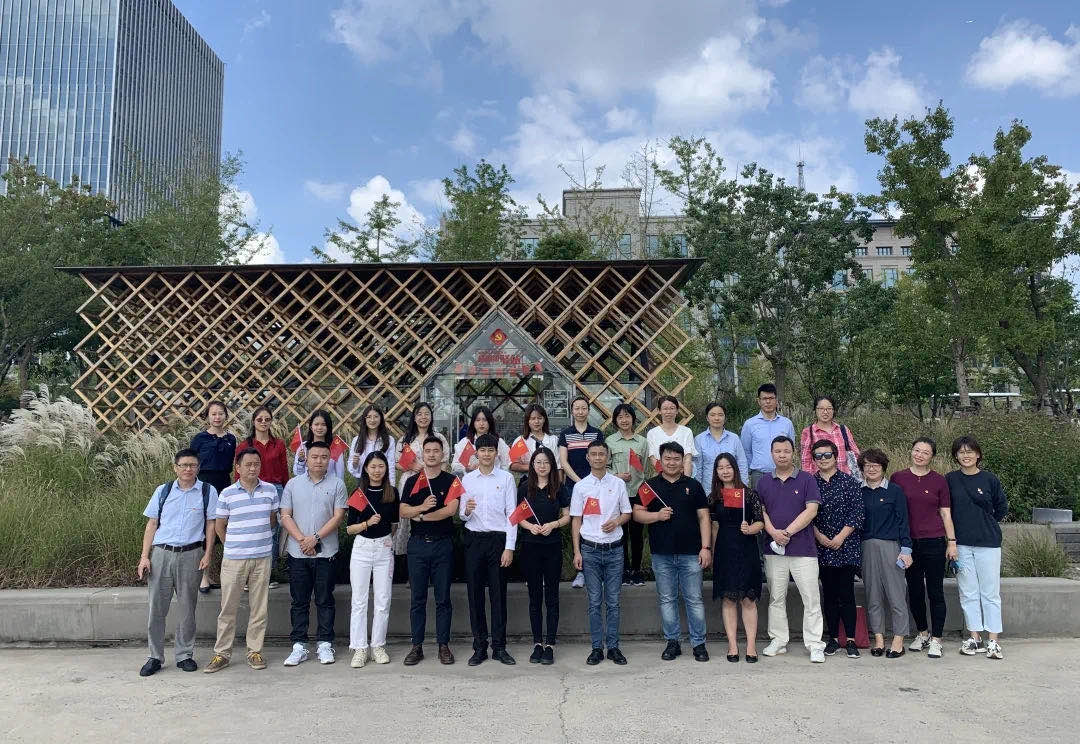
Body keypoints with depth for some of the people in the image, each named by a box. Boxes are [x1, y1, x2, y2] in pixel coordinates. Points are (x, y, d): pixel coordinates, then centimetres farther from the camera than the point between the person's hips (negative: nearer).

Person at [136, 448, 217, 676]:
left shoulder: (208, 492, 4)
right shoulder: (163, 491, 8)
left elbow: (211, 524, 3)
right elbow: (151, 524, 8)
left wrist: (207, 554, -5)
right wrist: (144, 557, 2)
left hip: (191, 555, -1)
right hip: (161, 553, 1)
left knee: (187, 608, 6)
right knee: (156, 607, 3)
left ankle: (184, 655, 18)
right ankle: (155, 656, 16)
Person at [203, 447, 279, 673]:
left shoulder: (270, 491, 3)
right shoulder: (227, 494, -3)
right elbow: (219, 526, 6)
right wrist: (233, 546, 10)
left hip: (262, 557, 2)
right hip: (234, 559, -2)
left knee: (259, 608, 7)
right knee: (228, 608, 4)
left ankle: (255, 651, 18)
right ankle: (222, 653, 15)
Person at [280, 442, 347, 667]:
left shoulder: (337, 484, 2)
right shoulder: (293, 484, 7)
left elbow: (338, 516, -4)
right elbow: (285, 516, 2)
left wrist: (315, 537, -13)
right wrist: (302, 539, -10)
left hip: (325, 553, -1)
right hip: (297, 553, 2)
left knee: (325, 600, 6)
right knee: (299, 601, 8)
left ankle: (325, 644, 16)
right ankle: (299, 646, 16)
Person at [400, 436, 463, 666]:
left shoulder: (451, 481, 1)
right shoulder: (412, 481, 8)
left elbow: (451, 509, -12)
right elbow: (402, 511, -1)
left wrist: (421, 516, -8)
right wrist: (423, 507, -20)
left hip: (443, 544, -2)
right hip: (418, 544, 2)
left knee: (443, 598, 4)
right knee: (417, 598, 6)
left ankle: (443, 645, 13)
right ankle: (417, 646, 13)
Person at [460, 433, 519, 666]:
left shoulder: (506, 478, 2)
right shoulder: (467, 479, 8)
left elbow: (512, 514, -2)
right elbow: (462, 516, 9)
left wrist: (509, 548, -8)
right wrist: (466, 511, -16)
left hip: (498, 539, -2)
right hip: (474, 539, 2)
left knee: (498, 594, 3)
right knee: (475, 594, 5)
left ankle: (499, 647, 13)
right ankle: (479, 647, 15)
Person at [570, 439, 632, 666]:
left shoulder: (618, 484, 5)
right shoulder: (580, 486, 2)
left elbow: (627, 513, 11)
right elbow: (576, 521, 4)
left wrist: (616, 521, -12)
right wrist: (577, 552, -2)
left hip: (614, 549, 1)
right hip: (590, 549, 0)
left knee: (613, 602, 5)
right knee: (594, 602, 5)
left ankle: (613, 647, 15)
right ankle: (597, 648, 13)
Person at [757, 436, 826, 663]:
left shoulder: (806, 479, 1)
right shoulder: (764, 482, 10)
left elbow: (811, 510, -7)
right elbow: (761, 511, 7)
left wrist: (788, 532, -12)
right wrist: (774, 533, -11)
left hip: (803, 549, -3)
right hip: (774, 550, 3)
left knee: (811, 599, -1)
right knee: (776, 598, 10)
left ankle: (814, 645, 6)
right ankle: (778, 641, 20)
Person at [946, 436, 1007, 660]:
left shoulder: (990, 479, -1)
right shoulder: (950, 480, 3)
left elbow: (1002, 508, 10)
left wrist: (986, 524, 9)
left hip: (988, 543, -1)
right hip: (961, 544, 1)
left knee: (991, 593, 1)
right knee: (968, 593, 6)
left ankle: (993, 641, 6)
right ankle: (974, 637, 15)